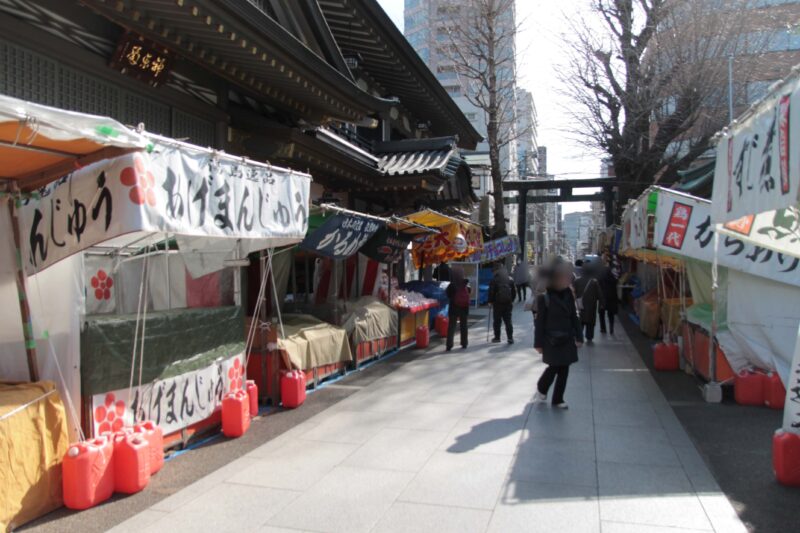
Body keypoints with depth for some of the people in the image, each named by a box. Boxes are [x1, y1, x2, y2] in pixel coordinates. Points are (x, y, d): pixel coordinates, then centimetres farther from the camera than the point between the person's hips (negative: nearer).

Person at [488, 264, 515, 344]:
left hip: (498, 302, -3)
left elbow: (491, 291, -7)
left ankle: (497, 337, 9)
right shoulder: (510, 279, 9)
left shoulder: (494, 280, -6)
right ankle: (510, 338, 0)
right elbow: (513, 291, 13)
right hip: (508, 302, 4)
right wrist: (512, 300, 20)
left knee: (497, 321, 5)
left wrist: (490, 301, 2)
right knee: (508, 321, 6)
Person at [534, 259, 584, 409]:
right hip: (551, 340, -5)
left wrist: (579, 337, 6)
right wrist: (538, 343, -9)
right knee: (554, 367, -3)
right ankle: (541, 389, 27)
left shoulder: (569, 295, 3)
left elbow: (574, 317, 9)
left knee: (564, 369, 7)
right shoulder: (544, 297, -13)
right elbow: (540, 322, -10)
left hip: (566, 339, 5)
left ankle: (558, 399, 21)